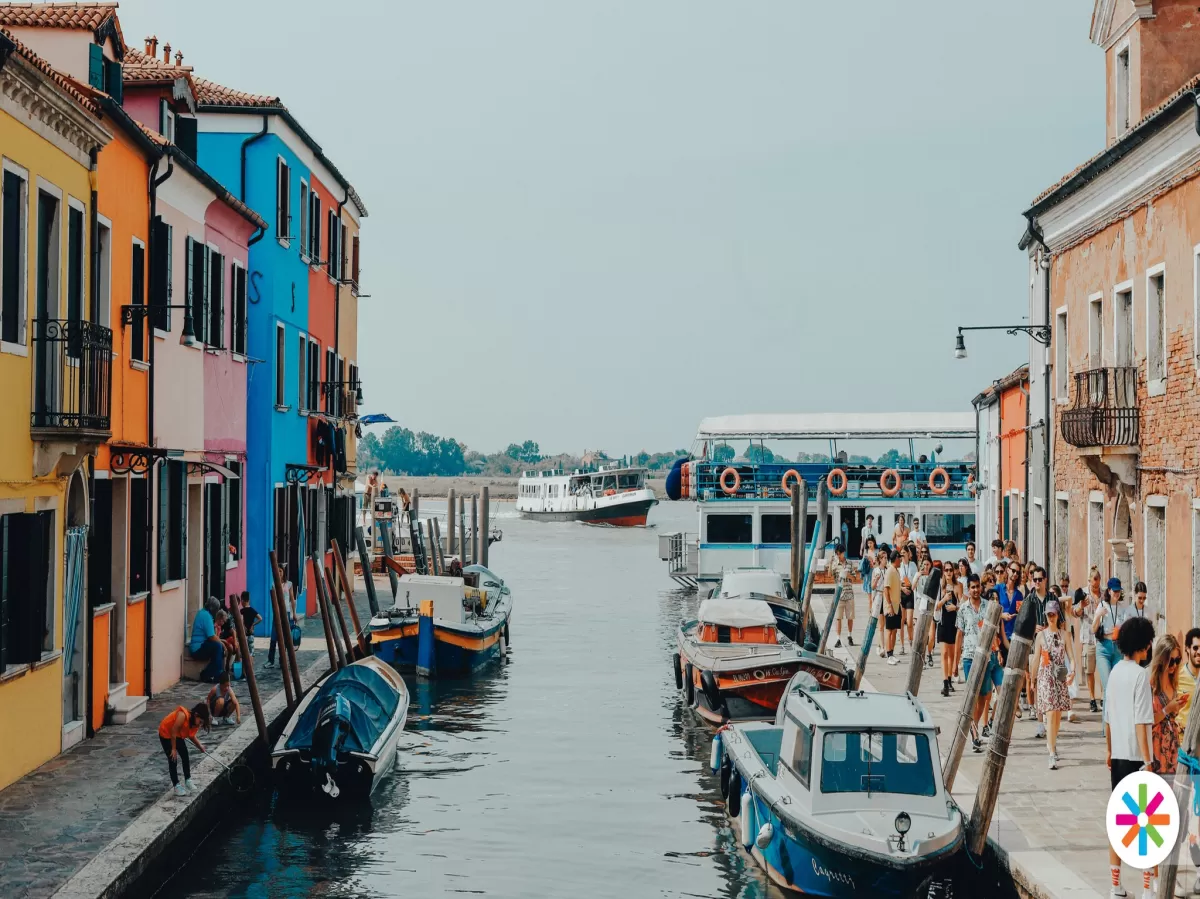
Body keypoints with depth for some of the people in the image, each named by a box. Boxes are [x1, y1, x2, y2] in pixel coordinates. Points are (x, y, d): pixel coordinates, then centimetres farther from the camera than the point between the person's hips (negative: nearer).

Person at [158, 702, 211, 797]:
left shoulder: (195, 722, -14)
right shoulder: (183, 715, -38)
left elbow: (192, 736, 1)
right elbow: (173, 732, -31)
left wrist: (200, 746, -9)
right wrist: (173, 749, -23)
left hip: (178, 736, 7)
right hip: (166, 733, -7)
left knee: (185, 757, 7)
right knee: (172, 760, -6)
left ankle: (188, 781, 20)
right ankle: (177, 786, 1)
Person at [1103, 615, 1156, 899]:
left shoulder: (1115, 672, 7)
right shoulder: (1140, 675, -14)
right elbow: (1141, 723, -18)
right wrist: (1148, 762, -17)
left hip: (1118, 756, 7)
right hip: (1136, 757, -7)